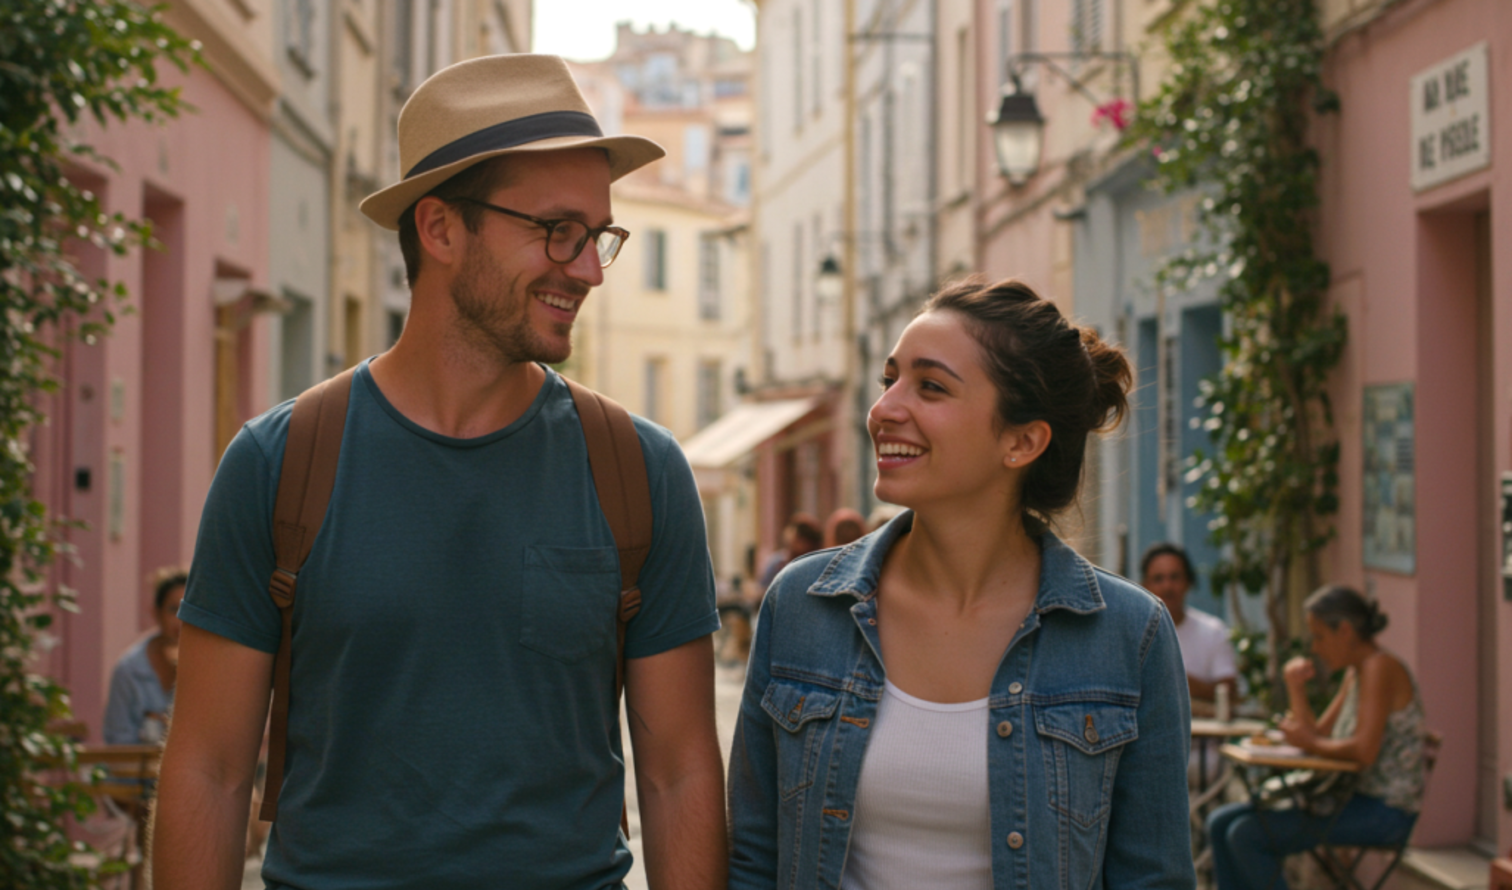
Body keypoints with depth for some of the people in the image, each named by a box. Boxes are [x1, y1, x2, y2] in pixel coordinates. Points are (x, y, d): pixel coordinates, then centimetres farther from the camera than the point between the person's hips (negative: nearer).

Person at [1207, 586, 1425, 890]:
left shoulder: (1380, 668, -15)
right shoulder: (1355, 673, 15)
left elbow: (1364, 752, -26)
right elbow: (1318, 734, 15)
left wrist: (1310, 743, -11)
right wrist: (1296, 687, 4)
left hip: (1384, 810, -10)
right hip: (1357, 798, 10)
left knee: (1248, 836, -22)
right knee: (1221, 823, 4)